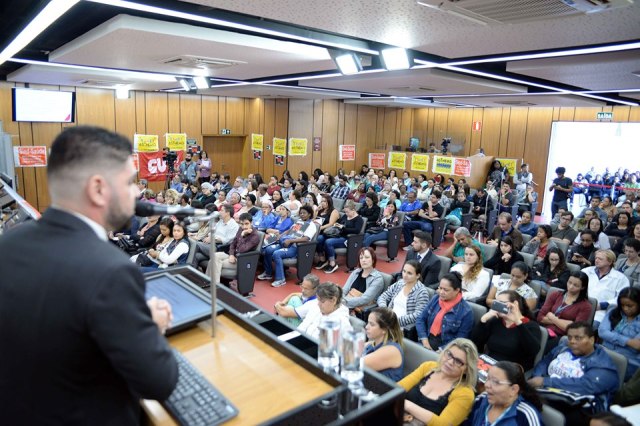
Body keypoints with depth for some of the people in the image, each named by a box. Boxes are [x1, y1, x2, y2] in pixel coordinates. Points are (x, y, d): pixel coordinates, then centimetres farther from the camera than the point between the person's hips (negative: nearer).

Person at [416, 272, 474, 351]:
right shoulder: (435, 299, 7)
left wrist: (441, 351, -17)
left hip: (445, 348, -4)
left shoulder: (466, 311, -8)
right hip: (428, 340, 5)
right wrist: (425, 341, -6)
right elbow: (421, 320, 7)